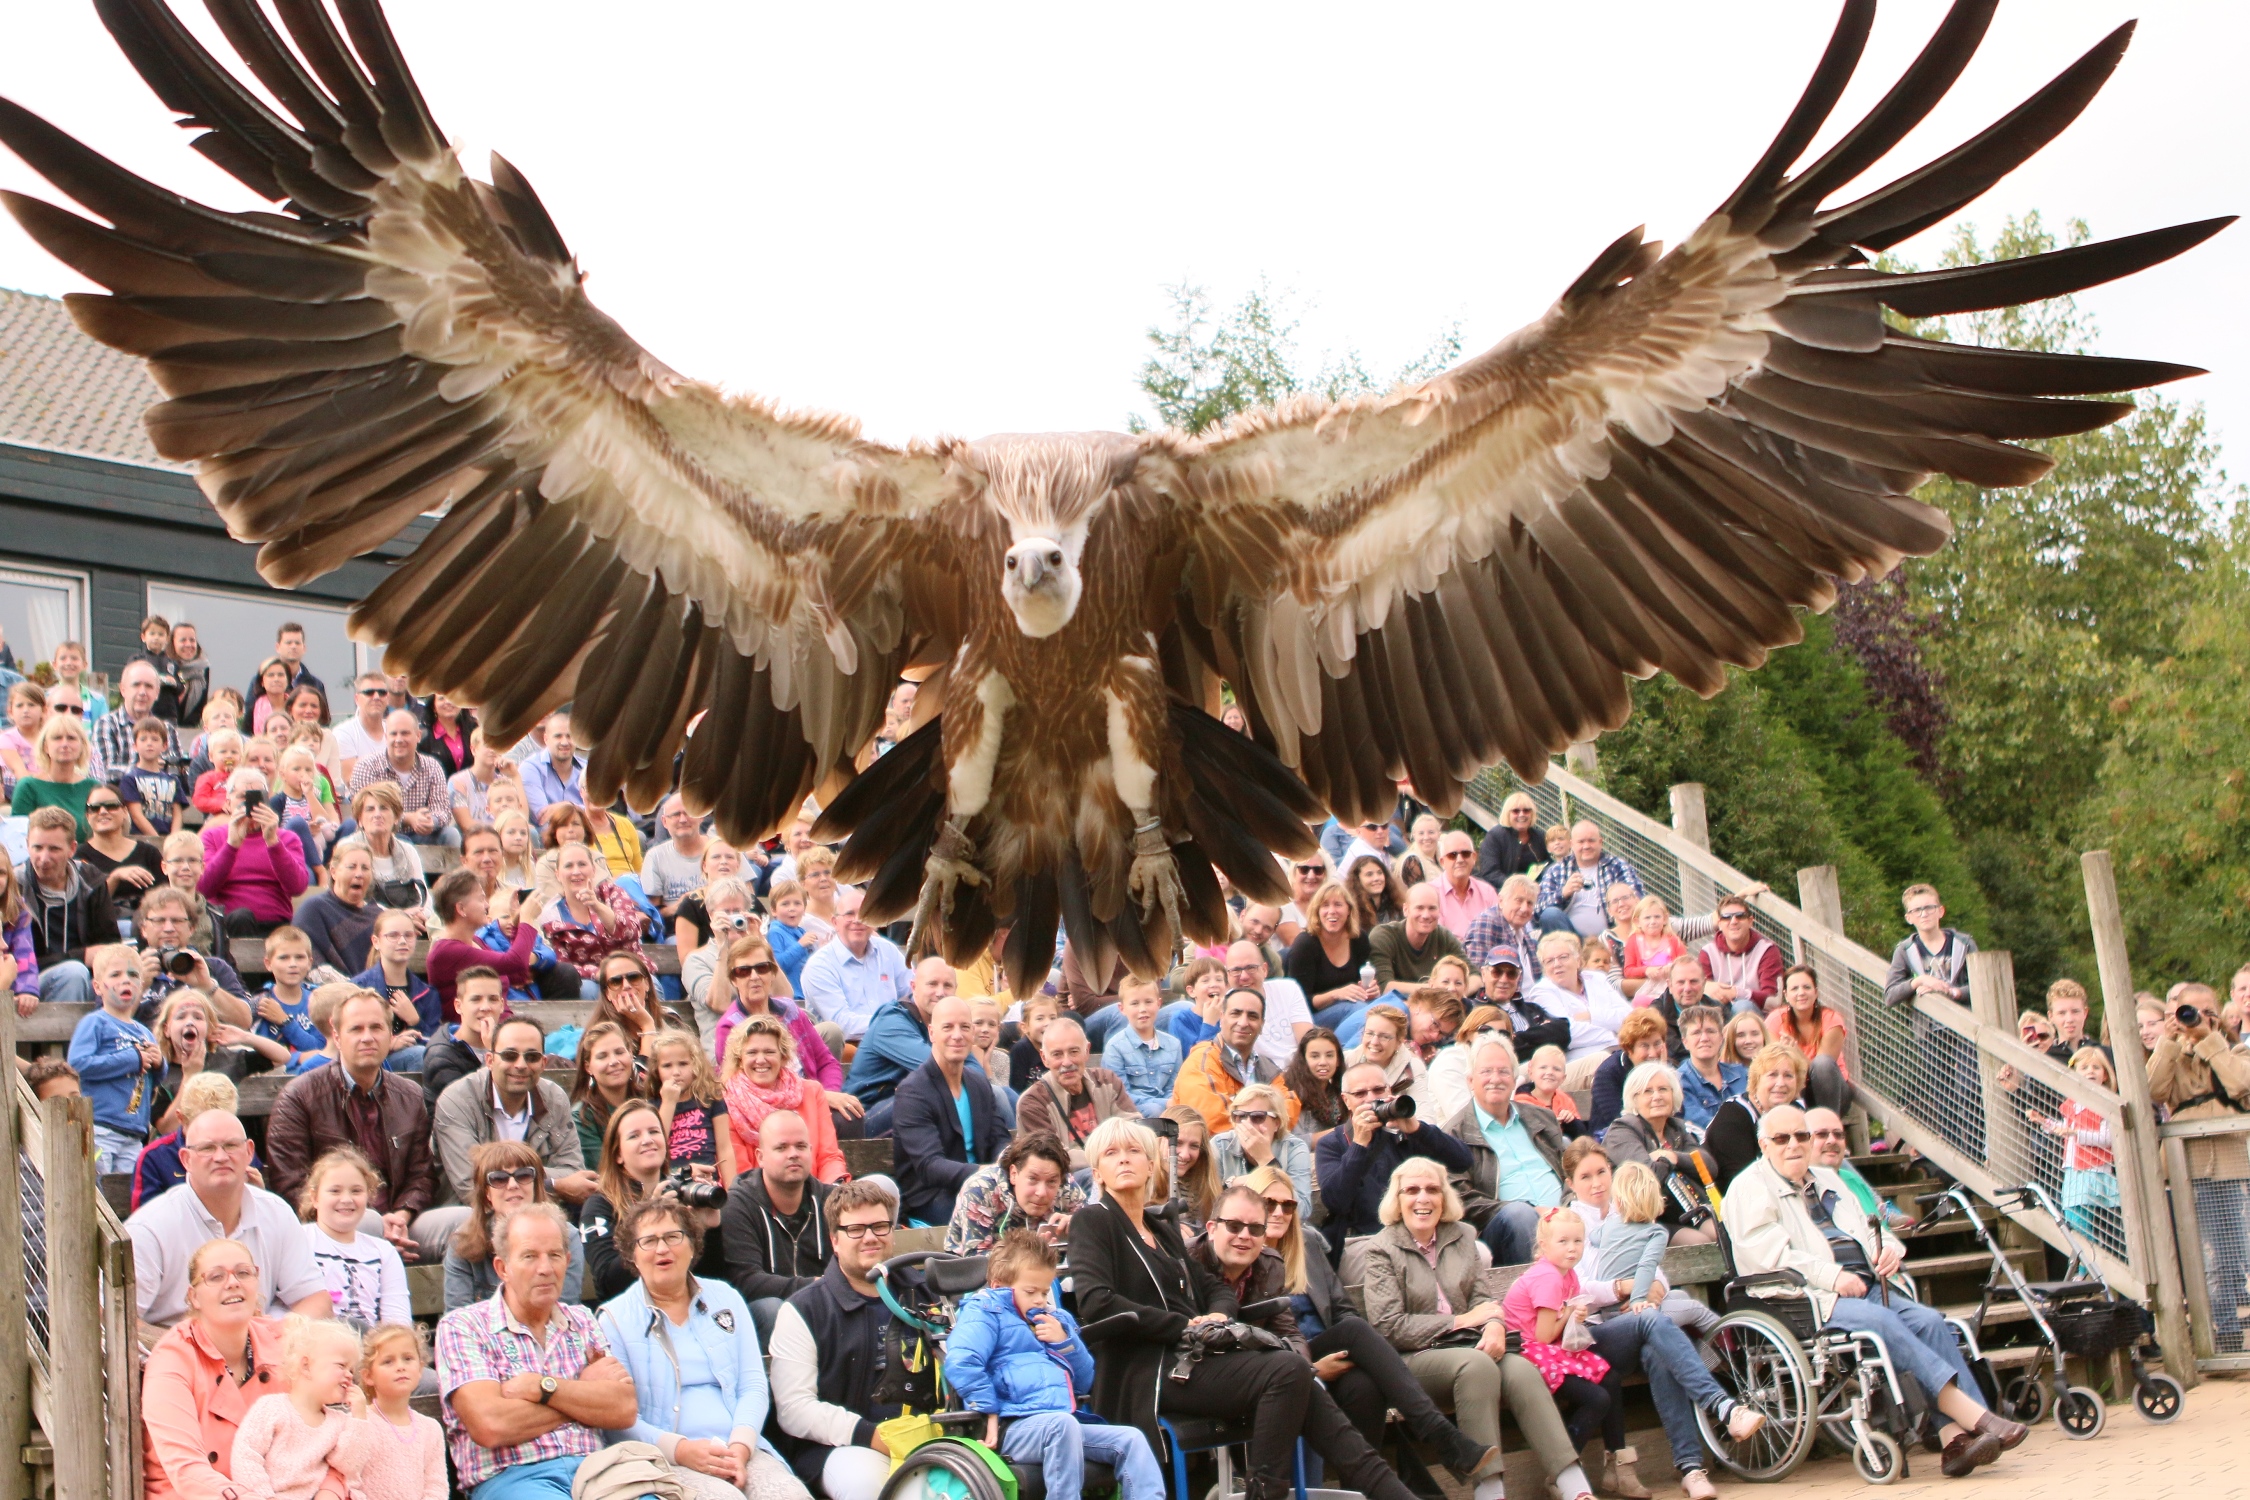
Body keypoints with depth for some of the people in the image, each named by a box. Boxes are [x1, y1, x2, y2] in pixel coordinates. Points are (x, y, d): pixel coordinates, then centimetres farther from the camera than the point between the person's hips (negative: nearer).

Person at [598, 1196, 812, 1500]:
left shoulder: (726, 1300, 17)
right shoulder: (615, 1318, 6)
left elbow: (753, 1386, 9)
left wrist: (739, 1449, -10)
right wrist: (681, 1450, -17)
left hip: (740, 1451, 3)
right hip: (666, 1462, -3)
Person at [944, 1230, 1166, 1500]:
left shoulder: (1056, 1318, 28)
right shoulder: (985, 1313, 4)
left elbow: (1084, 1382, 27)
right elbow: (960, 1363, -16)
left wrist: (1065, 1342, 10)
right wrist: (989, 1412, -17)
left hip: (1064, 1423, 8)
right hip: (1015, 1428, -8)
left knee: (1131, 1439, -8)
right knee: (1063, 1424, -37)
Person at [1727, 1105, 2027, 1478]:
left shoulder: (1828, 1180, 28)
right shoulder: (1749, 1189, 4)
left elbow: (1867, 1230, 30)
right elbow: (1768, 1253, -11)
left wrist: (1889, 1248, 5)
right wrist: (1831, 1277, -19)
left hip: (1865, 1286, 7)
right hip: (1807, 1300, -7)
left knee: (1930, 1321, -21)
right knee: (1882, 1321, -33)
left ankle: (1957, 1438, -31)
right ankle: (1973, 1414, -35)